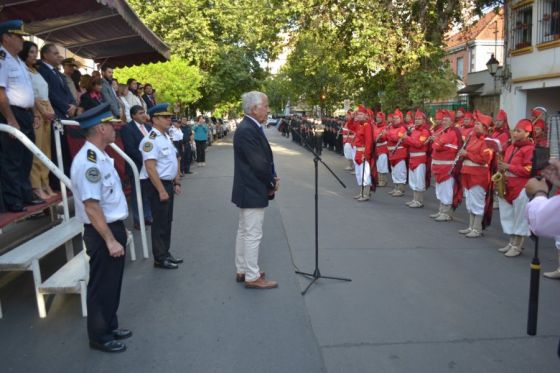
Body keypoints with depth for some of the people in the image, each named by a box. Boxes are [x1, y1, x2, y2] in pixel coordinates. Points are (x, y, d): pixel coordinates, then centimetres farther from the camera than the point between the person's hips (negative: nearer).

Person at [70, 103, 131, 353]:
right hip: (102, 233, -10)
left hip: (114, 227, 10)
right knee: (102, 286, 7)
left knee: (113, 283, 21)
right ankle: (99, 337, 25)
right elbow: (91, 206, -25)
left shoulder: (100, 156, 8)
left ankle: (110, 326, 38)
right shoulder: (88, 161, -23)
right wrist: (109, 240, -23)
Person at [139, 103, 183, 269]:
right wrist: (161, 190, -23)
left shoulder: (166, 137, 12)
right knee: (160, 222, 0)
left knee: (167, 220, 16)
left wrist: (176, 183, 15)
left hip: (167, 183, 9)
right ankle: (160, 259, 12)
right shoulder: (151, 139, -18)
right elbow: (150, 168, -23)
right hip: (156, 185, -9)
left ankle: (165, 253, 29)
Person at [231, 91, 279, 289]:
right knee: (253, 234, -1)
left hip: (249, 189, 11)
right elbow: (258, 163, -23)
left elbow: (264, 159, 13)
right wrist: (272, 184, -8)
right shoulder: (247, 130, -21)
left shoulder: (250, 128, 10)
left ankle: (242, 270, 29)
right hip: (252, 191, -10)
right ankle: (252, 277, 10)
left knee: (244, 231, 17)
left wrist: (272, 178, -1)